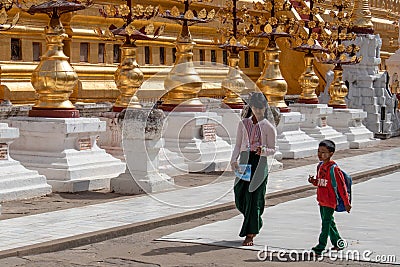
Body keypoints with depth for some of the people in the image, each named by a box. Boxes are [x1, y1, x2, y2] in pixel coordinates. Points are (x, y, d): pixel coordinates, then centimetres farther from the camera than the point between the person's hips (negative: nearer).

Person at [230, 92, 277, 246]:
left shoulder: (269, 127, 1)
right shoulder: (243, 124, 10)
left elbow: (272, 150, 2)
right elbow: (238, 145, 11)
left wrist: (263, 150, -21)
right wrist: (234, 160, -4)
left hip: (260, 164, -4)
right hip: (244, 161, 4)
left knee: (254, 197, -5)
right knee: (240, 197, 3)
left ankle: (250, 235, 1)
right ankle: (255, 223, 31)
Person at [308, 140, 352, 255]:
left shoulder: (333, 168, -17)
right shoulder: (320, 166, 9)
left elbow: (341, 185, -15)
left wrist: (346, 203, -13)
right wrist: (313, 181, -2)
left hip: (330, 201, -9)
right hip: (321, 200, 9)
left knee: (326, 223, -6)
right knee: (329, 222, 16)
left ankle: (321, 246, -3)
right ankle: (338, 242, 30)